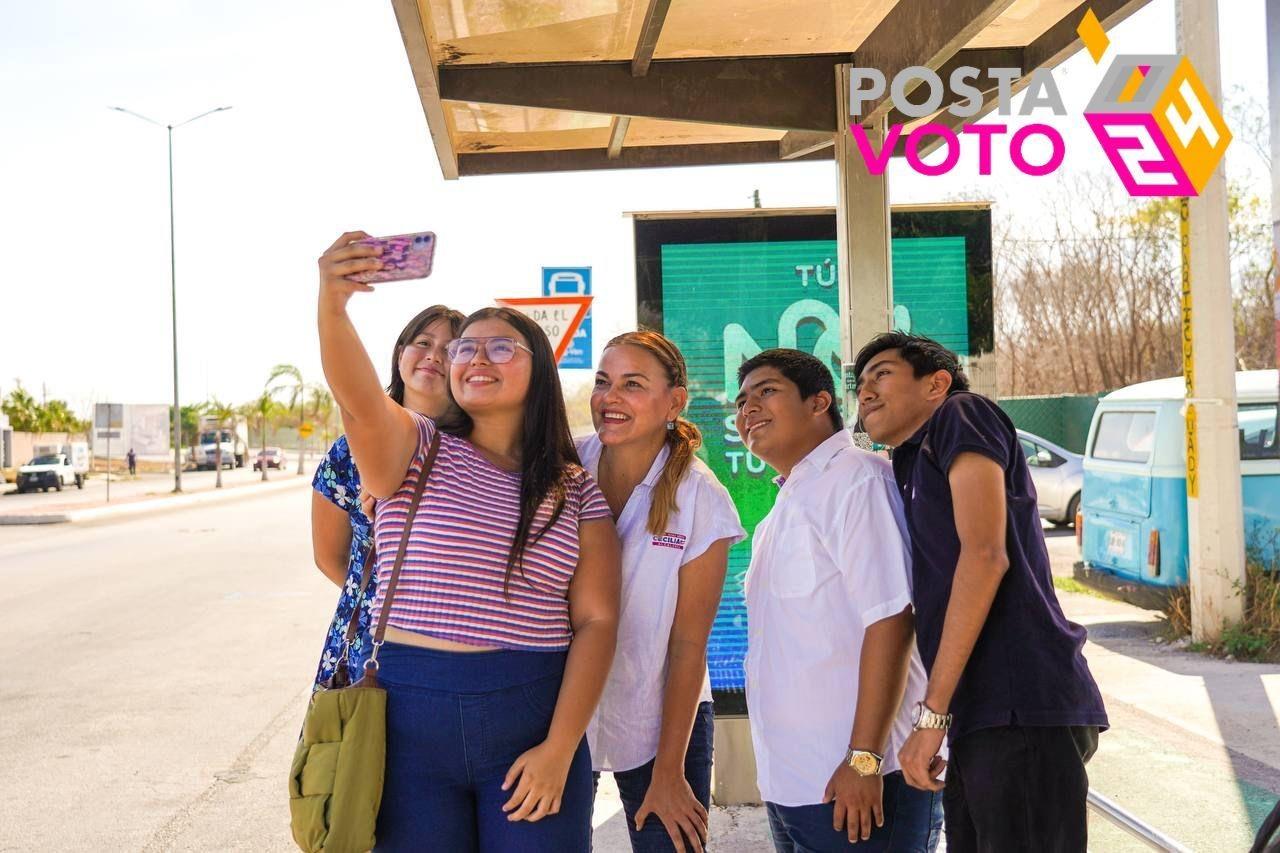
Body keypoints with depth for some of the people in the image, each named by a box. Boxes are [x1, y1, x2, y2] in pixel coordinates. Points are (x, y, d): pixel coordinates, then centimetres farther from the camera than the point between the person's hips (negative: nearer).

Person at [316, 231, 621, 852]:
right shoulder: (416, 450, 3)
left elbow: (596, 621, -1)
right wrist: (332, 305, -39)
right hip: (410, 714, 0)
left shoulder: (577, 492, 5)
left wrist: (560, 748, -11)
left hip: (531, 716, 1)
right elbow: (358, 400, -20)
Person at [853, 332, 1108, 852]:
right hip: (984, 722, 9)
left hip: (1022, 711, -9)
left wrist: (932, 713, -15)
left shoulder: (961, 416, 1)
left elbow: (985, 554, -13)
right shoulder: (913, 469, 25)